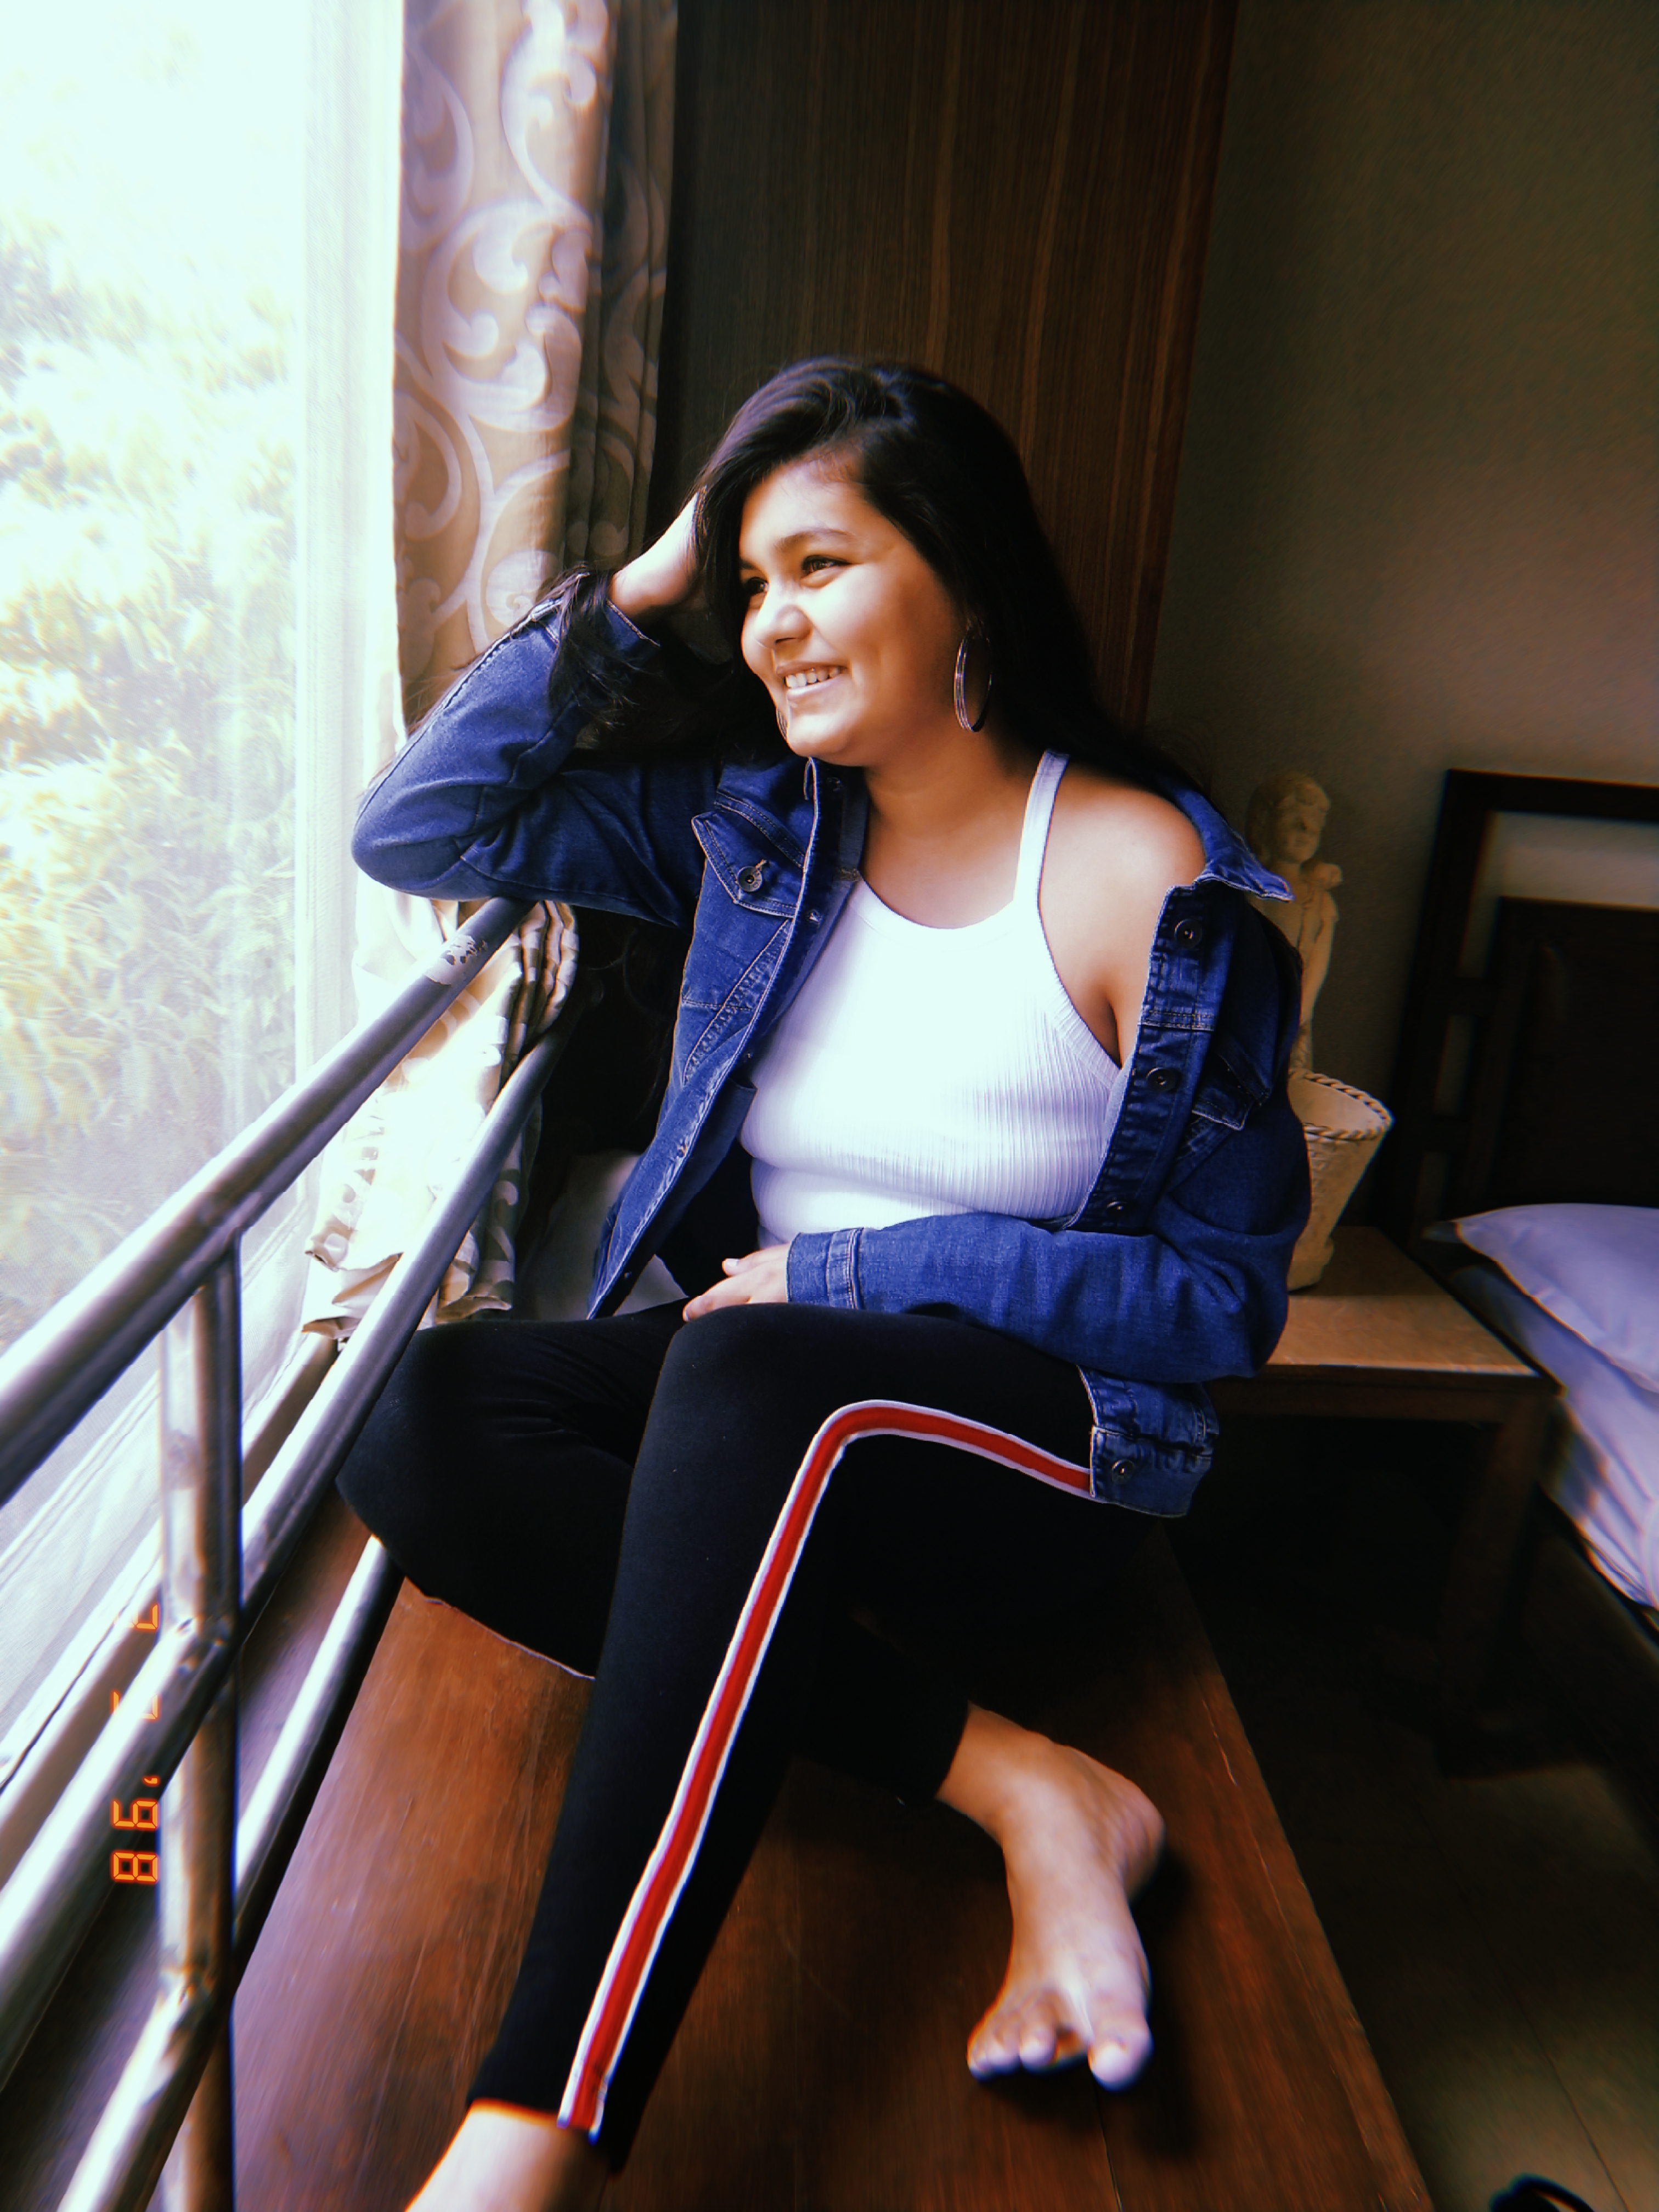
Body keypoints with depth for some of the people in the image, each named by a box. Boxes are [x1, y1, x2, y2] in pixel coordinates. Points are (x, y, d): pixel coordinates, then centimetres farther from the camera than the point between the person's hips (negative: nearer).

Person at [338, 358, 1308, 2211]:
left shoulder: (1150, 881, -10)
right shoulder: (750, 819, 3)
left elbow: (1227, 1296, -9)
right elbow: (415, 828, 2)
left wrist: (858, 1271, -15)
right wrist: (635, 592, -4)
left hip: (1051, 1436, -5)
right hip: (763, 1399, 6)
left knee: (756, 1376, -36)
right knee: (429, 1419, -21)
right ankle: (1020, 1790, -22)